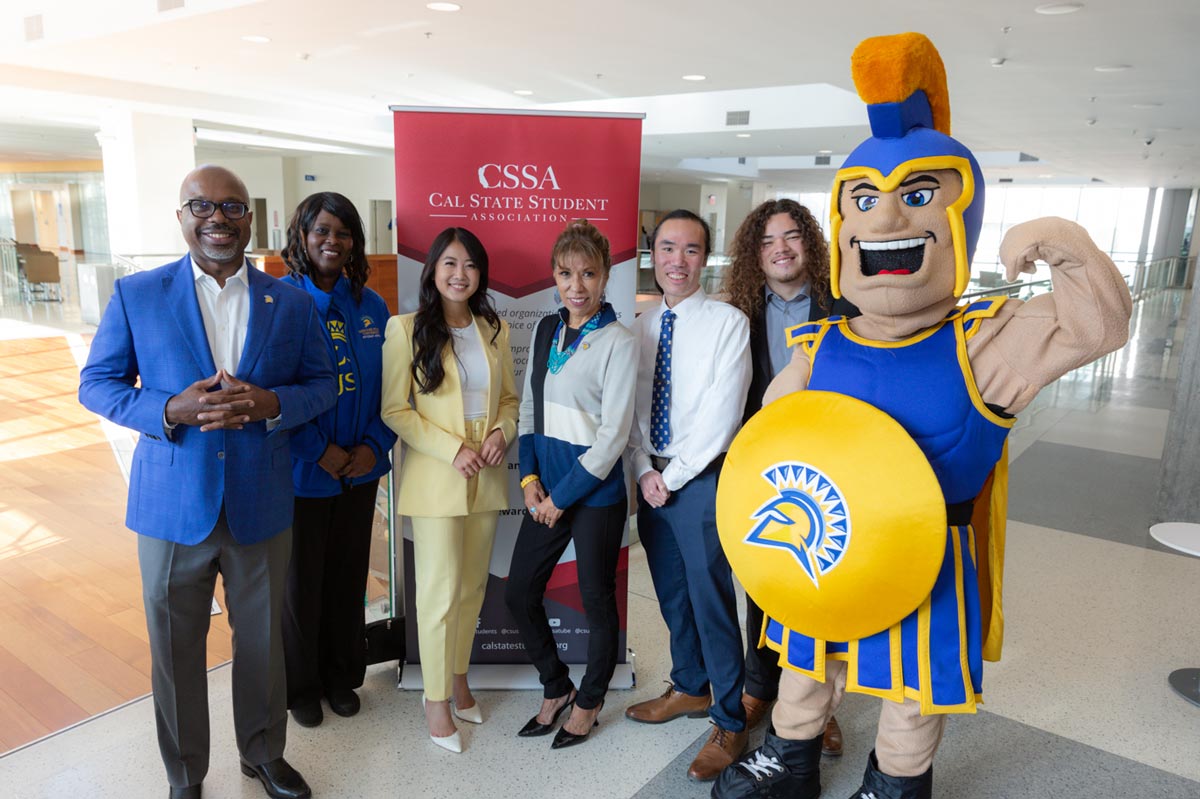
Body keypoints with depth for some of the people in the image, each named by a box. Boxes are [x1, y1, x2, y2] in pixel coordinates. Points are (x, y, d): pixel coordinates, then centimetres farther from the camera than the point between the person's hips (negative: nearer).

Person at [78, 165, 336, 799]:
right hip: (172, 507, -1)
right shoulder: (135, 295, -2)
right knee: (175, 651, 13)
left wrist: (271, 403, -16)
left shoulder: (291, 302, 2)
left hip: (260, 506, 1)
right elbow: (96, 384, 1)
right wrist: (171, 409, -18)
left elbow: (323, 383, 6)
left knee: (262, 641, 15)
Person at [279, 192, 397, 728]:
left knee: (349, 577, 16)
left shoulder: (371, 306, 4)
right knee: (300, 581, 11)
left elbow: (387, 386, 6)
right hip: (300, 472, -4)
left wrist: (375, 445, -7)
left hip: (359, 470, 4)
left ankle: (341, 674, 37)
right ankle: (300, 685, 33)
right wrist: (320, 451, -15)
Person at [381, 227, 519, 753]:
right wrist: (452, 449, -16)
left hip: (487, 478, 5)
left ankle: (457, 678, 33)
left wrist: (502, 433, -7)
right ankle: (436, 698, 19)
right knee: (441, 592, 1)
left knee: (472, 586, 14)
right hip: (434, 478, -4)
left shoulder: (494, 329, 8)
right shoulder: (407, 329, -6)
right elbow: (395, 410, -8)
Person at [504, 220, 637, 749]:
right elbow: (529, 406, 10)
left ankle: (589, 701, 34)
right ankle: (556, 687, 35)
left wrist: (562, 496, -12)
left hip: (596, 492, -6)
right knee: (519, 593, 12)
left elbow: (613, 435, -15)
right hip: (547, 487, 6)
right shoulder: (546, 330, 6)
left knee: (596, 601, 10)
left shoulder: (618, 343, -13)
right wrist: (530, 477, -1)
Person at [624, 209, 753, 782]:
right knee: (670, 594, 17)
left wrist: (672, 476, -12)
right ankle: (690, 688, 38)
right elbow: (632, 410, 8)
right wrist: (645, 472, -4)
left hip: (702, 479, -6)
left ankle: (730, 723, 17)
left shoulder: (728, 323, -10)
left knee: (710, 598, 0)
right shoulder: (641, 327, 8)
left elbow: (720, 417, -15)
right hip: (651, 479, 6)